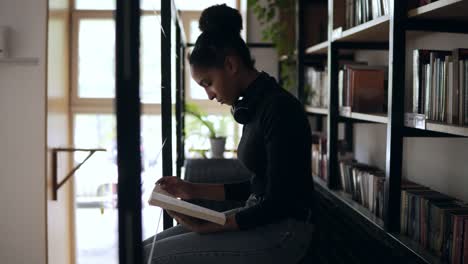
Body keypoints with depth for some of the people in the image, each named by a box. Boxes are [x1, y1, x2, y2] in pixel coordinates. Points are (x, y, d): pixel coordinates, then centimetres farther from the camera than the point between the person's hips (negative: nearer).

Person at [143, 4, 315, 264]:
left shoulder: (279, 109, -18)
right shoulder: (255, 107, 10)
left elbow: (277, 204, -18)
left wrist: (210, 226, -17)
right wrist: (194, 190, 11)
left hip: (283, 231, -9)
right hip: (258, 217, 9)